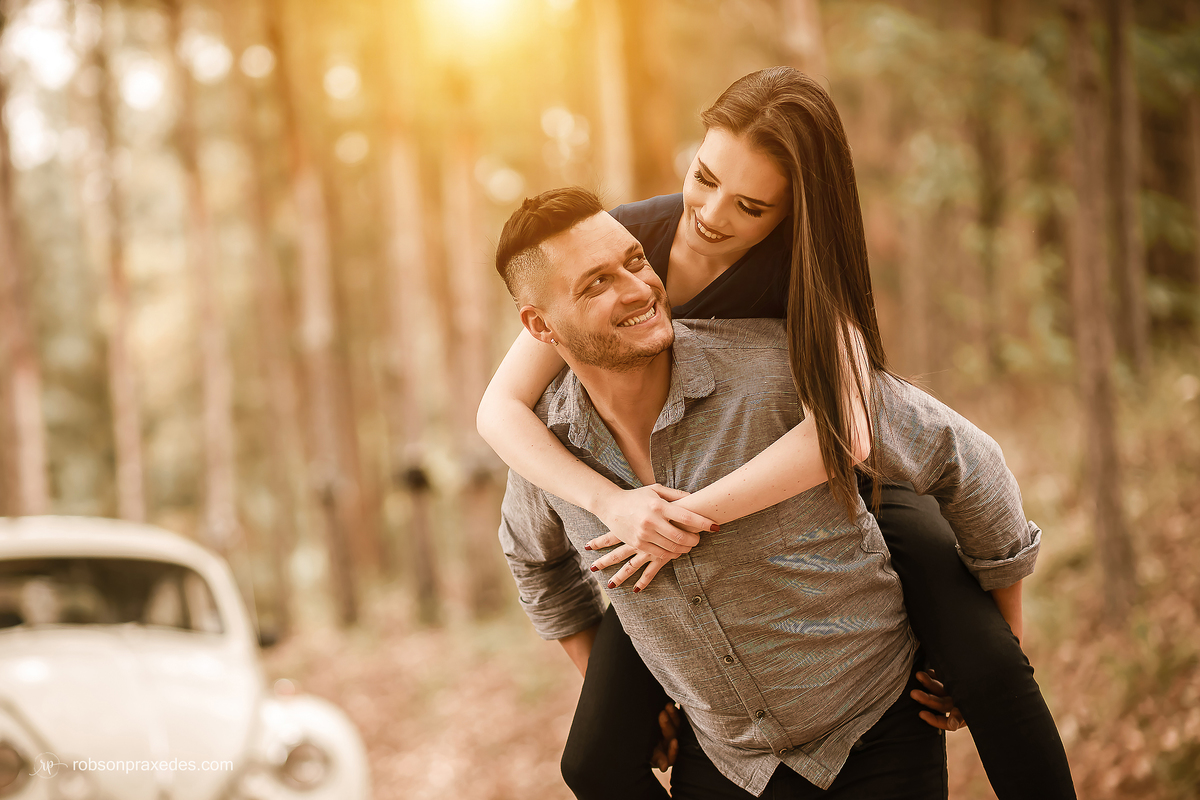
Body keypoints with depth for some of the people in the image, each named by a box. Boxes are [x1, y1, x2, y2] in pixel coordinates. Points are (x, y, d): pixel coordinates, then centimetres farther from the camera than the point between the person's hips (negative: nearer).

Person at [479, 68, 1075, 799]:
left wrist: (693, 516, -45)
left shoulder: (805, 263, -30)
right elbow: (501, 408, -24)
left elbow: (843, 430, -47)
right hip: (667, 497, 2)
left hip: (833, 487, -2)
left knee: (988, 669, -24)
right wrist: (611, 501, -40)